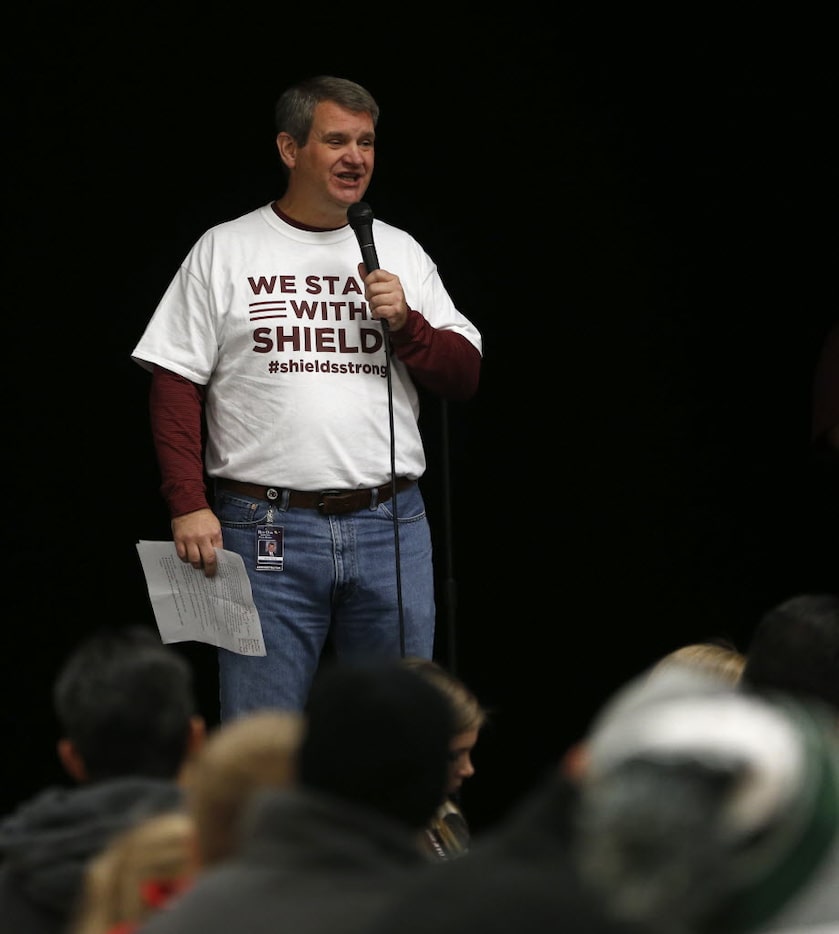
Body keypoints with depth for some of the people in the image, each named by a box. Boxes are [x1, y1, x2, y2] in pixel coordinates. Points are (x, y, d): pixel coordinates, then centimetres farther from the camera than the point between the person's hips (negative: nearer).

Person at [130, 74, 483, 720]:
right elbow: (176, 387, 1)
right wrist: (188, 506, -8)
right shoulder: (224, 251, 4)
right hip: (267, 527, -3)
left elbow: (465, 375, 11)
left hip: (392, 527, 3)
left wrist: (405, 322, -7)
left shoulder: (401, 253, 12)